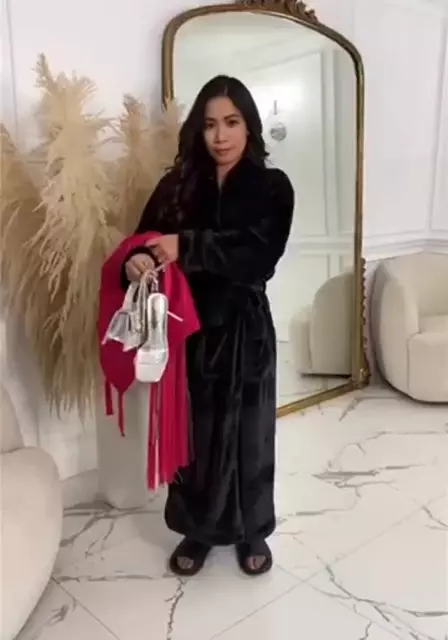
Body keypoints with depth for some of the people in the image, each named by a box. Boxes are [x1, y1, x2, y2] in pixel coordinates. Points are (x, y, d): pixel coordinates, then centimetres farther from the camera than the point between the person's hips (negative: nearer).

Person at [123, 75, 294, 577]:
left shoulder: (272, 186, -4)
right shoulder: (178, 185, 3)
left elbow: (259, 256, -19)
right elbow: (145, 243, -3)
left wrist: (187, 247, -27)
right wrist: (136, 261, -26)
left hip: (245, 328, -1)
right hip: (189, 327, 2)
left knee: (248, 431, 11)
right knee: (194, 431, 12)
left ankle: (251, 530, 33)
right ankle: (198, 529, 34)